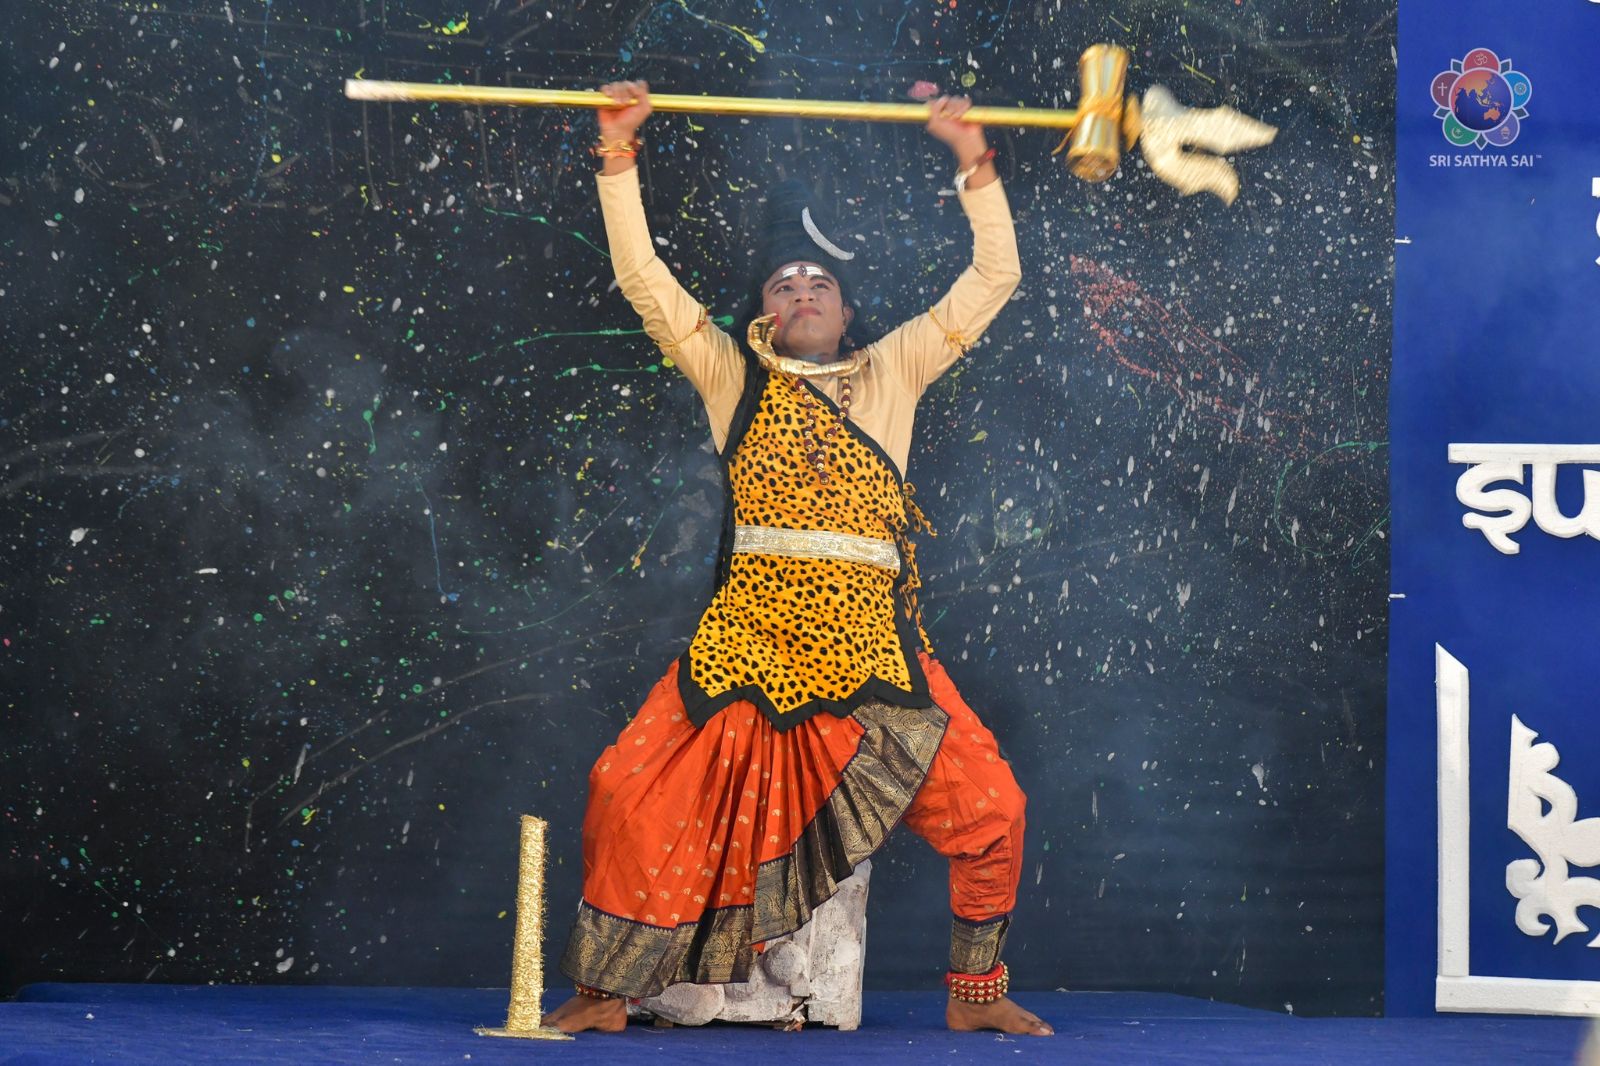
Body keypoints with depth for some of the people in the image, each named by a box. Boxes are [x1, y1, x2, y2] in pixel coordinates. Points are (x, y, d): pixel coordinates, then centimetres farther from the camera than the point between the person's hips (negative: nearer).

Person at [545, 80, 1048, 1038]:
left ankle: (976, 993, 14)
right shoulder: (734, 379, 11)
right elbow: (643, 278, 4)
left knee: (991, 810, -5)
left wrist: (974, 159, 3)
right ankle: (607, 993, 4)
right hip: (746, 651, -1)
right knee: (630, 796, -11)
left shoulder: (892, 374, 13)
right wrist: (619, 154, -3)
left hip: (874, 656, 1)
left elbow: (994, 279, 10)